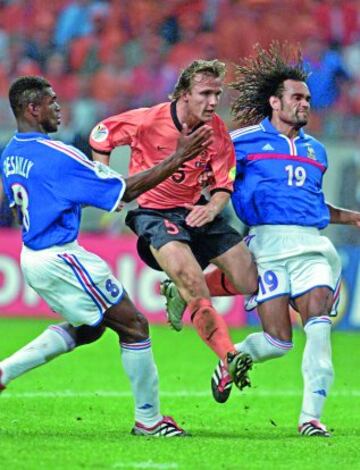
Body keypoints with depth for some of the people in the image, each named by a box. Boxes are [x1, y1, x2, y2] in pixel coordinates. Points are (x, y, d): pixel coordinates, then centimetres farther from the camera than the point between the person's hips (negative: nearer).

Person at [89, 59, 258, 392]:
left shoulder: (217, 132, -5)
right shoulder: (148, 120, -16)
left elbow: (224, 183, 2)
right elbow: (100, 135, -1)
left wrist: (213, 208, -20)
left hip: (194, 209, 5)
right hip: (152, 212, -5)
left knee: (250, 281, -5)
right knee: (192, 281, -28)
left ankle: (183, 291, 21)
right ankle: (230, 358, -29)